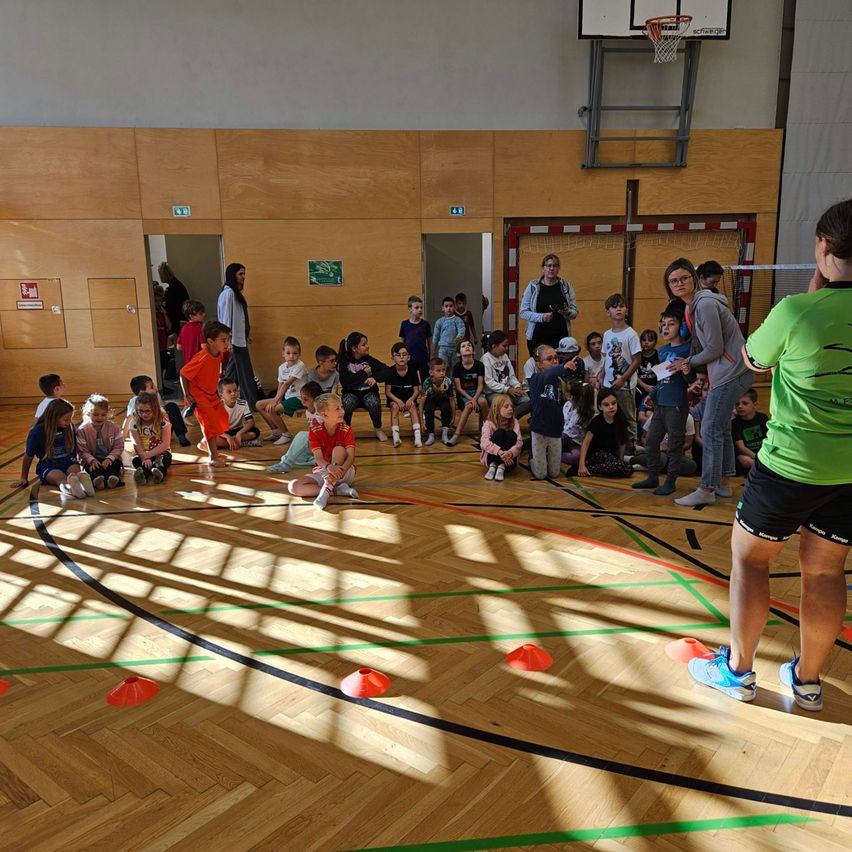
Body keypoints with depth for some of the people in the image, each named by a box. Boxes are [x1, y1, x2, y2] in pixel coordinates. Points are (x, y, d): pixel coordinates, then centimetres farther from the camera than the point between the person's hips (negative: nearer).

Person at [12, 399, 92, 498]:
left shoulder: (71, 427, -1)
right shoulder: (37, 432, -8)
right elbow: (28, 456, 5)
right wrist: (23, 478, 14)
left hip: (69, 463, 2)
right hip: (48, 466, -2)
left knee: (76, 471, -35)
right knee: (60, 477, -37)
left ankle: (82, 478, -70)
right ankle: (69, 488, -70)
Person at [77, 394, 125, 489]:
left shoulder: (114, 427, -2)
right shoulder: (82, 430, -3)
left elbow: (118, 447, -3)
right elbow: (83, 451, -5)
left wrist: (109, 458, -20)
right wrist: (92, 460, -24)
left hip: (110, 458, 1)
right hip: (92, 459, -1)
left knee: (114, 464, -32)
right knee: (92, 467, -33)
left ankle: (112, 477, -62)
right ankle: (97, 479, -63)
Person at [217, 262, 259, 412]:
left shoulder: (236, 293, 15)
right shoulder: (228, 293, -13)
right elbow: (226, 318, -17)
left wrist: (247, 334, 18)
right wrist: (228, 340, -20)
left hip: (240, 339, 9)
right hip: (234, 341, -9)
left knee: (233, 372, 13)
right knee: (245, 373, -4)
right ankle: (253, 404, 1)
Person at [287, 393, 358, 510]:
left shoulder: (347, 430, -9)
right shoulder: (314, 432, -9)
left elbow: (351, 456, -22)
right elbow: (318, 457, -21)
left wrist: (340, 470, -44)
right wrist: (329, 467, -46)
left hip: (345, 473, -1)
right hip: (322, 471, 2)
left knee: (339, 449, -29)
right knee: (293, 486, -22)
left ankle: (326, 490, -36)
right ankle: (339, 489, -27)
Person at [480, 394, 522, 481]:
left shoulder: (514, 423, -1)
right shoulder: (489, 423, -8)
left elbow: (519, 442, -16)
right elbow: (484, 443, -24)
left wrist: (511, 453, -38)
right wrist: (500, 452, -41)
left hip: (509, 460, 2)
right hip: (491, 458, -2)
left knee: (511, 434, -23)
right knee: (499, 432, -24)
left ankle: (502, 467, -29)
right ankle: (492, 466, -23)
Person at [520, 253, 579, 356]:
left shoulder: (566, 286, 8)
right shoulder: (533, 286, 2)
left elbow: (575, 312, 9)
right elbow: (523, 312, 0)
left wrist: (567, 313, -14)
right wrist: (541, 317, -15)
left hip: (561, 337, 1)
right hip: (537, 338, -1)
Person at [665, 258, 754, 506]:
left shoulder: (705, 304, -19)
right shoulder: (691, 307, 11)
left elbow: (715, 349, -19)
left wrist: (689, 362, -5)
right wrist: (690, 364, -2)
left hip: (732, 372, -10)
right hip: (724, 373, 10)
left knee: (711, 430, -7)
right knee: (721, 428, 16)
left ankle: (707, 490, 0)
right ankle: (723, 483, 27)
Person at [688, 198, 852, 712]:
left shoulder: (797, 311, -17)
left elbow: (753, 361, 1)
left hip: (792, 462, -5)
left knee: (750, 557, 12)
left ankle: (738, 669, 23)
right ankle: (808, 679, 30)